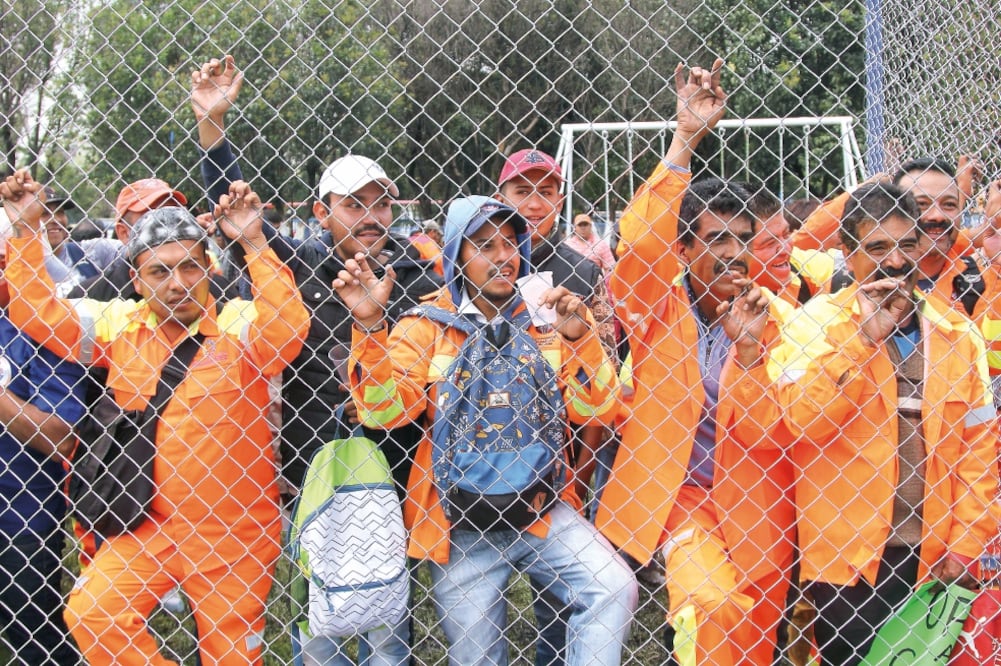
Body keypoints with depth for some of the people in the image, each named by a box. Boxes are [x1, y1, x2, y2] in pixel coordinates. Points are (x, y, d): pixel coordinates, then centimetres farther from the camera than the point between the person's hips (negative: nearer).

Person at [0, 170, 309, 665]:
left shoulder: (238, 324, -10)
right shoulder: (119, 325, 3)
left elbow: (287, 329, -30)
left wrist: (253, 244, -34)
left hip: (233, 533, -3)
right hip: (147, 526, 3)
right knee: (90, 614, -14)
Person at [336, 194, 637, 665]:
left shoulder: (546, 319, 4)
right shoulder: (426, 326, -1)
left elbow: (591, 409, -2)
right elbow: (383, 412, -13)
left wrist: (579, 338, -17)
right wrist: (368, 325, -25)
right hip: (458, 521, -1)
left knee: (614, 590, -20)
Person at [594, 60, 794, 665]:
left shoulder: (771, 318, 0)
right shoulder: (657, 309, -4)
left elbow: (766, 434, -7)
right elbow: (637, 242, -25)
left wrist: (748, 350, -24)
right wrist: (685, 140, -30)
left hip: (753, 498, 3)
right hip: (674, 494, -3)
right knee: (712, 606, -26)